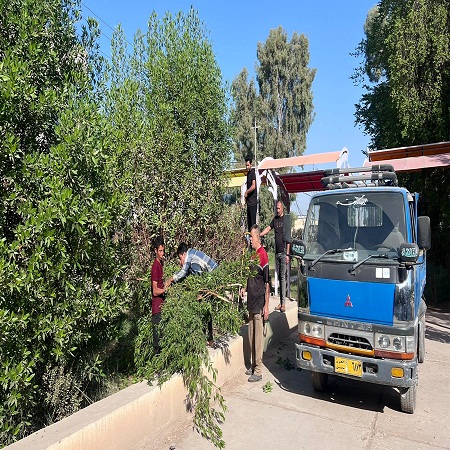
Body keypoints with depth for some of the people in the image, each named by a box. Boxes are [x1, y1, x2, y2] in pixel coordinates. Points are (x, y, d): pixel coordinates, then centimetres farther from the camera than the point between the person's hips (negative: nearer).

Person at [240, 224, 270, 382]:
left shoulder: (263, 255, -14)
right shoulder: (253, 255, 12)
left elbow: (267, 283, -15)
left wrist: (266, 306, -15)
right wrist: (245, 288, 8)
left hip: (259, 304, -9)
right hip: (251, 302, 9)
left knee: (258, 338, -1)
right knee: (251, 337, 16)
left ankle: (258, 371, 10)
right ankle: (253, 366, 28)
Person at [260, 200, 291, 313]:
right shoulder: (275, 219, 13)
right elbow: (268, 228, 13)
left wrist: (287, 254, -12)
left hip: (283, 253, -6)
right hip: (277, 252, 6)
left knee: (283, 277, -6)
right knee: (279, 277, 9)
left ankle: (284, 303, -2)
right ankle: (280, 302, 16)